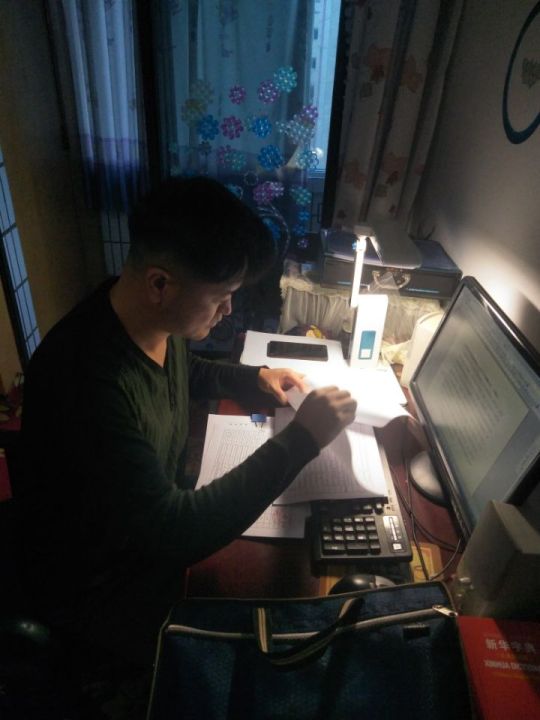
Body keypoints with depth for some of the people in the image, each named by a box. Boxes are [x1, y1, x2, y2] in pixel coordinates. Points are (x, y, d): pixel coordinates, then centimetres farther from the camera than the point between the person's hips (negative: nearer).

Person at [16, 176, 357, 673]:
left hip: (157, 517, 7)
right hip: (97, 584, -6)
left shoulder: (157, 318, -13)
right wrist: (300, 439, -32)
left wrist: (252, 377, -4)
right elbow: (178, 535, -36)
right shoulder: (87, 380, -39)